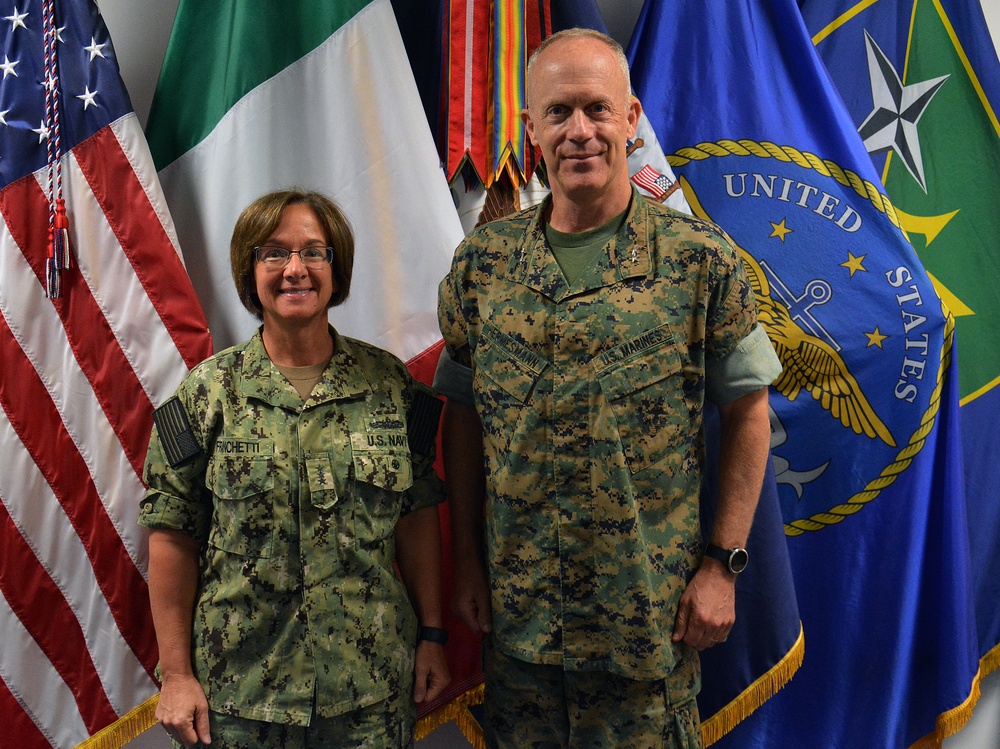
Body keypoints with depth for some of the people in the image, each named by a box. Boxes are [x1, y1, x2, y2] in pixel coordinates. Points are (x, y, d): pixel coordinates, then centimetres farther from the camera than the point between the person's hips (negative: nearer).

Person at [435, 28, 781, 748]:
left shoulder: (703, 259, -7)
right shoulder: (482, 263, 0)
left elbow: (747, 413, -1)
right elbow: (463, 416, 6)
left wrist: (724, 562, -5)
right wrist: (468, 560, 4)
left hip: (651, 610, -2)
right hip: (517, 611, 3)